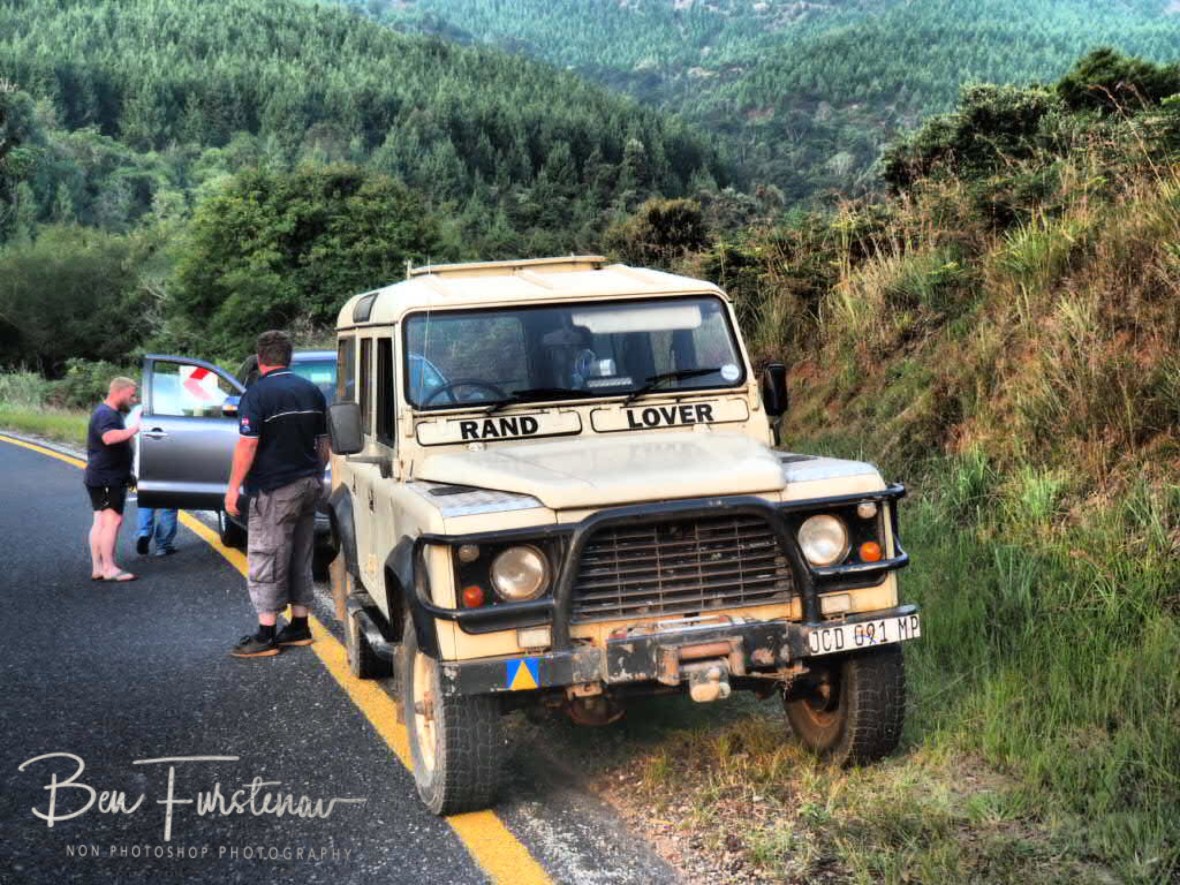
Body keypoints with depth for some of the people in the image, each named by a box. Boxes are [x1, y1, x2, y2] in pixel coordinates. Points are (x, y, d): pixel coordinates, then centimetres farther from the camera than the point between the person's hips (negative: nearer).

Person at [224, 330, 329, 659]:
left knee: (266, 563, -2)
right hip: (309, 485, 7)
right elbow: (324, 442, 14)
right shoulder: (311, 391, 9)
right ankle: (299, 628, 19)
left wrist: (234, 487, -12)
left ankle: (266, 636, -3)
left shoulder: (257, 394, -11)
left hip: (274, 490, -7)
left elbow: (247, 446, -17)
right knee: (300, 560, 14)